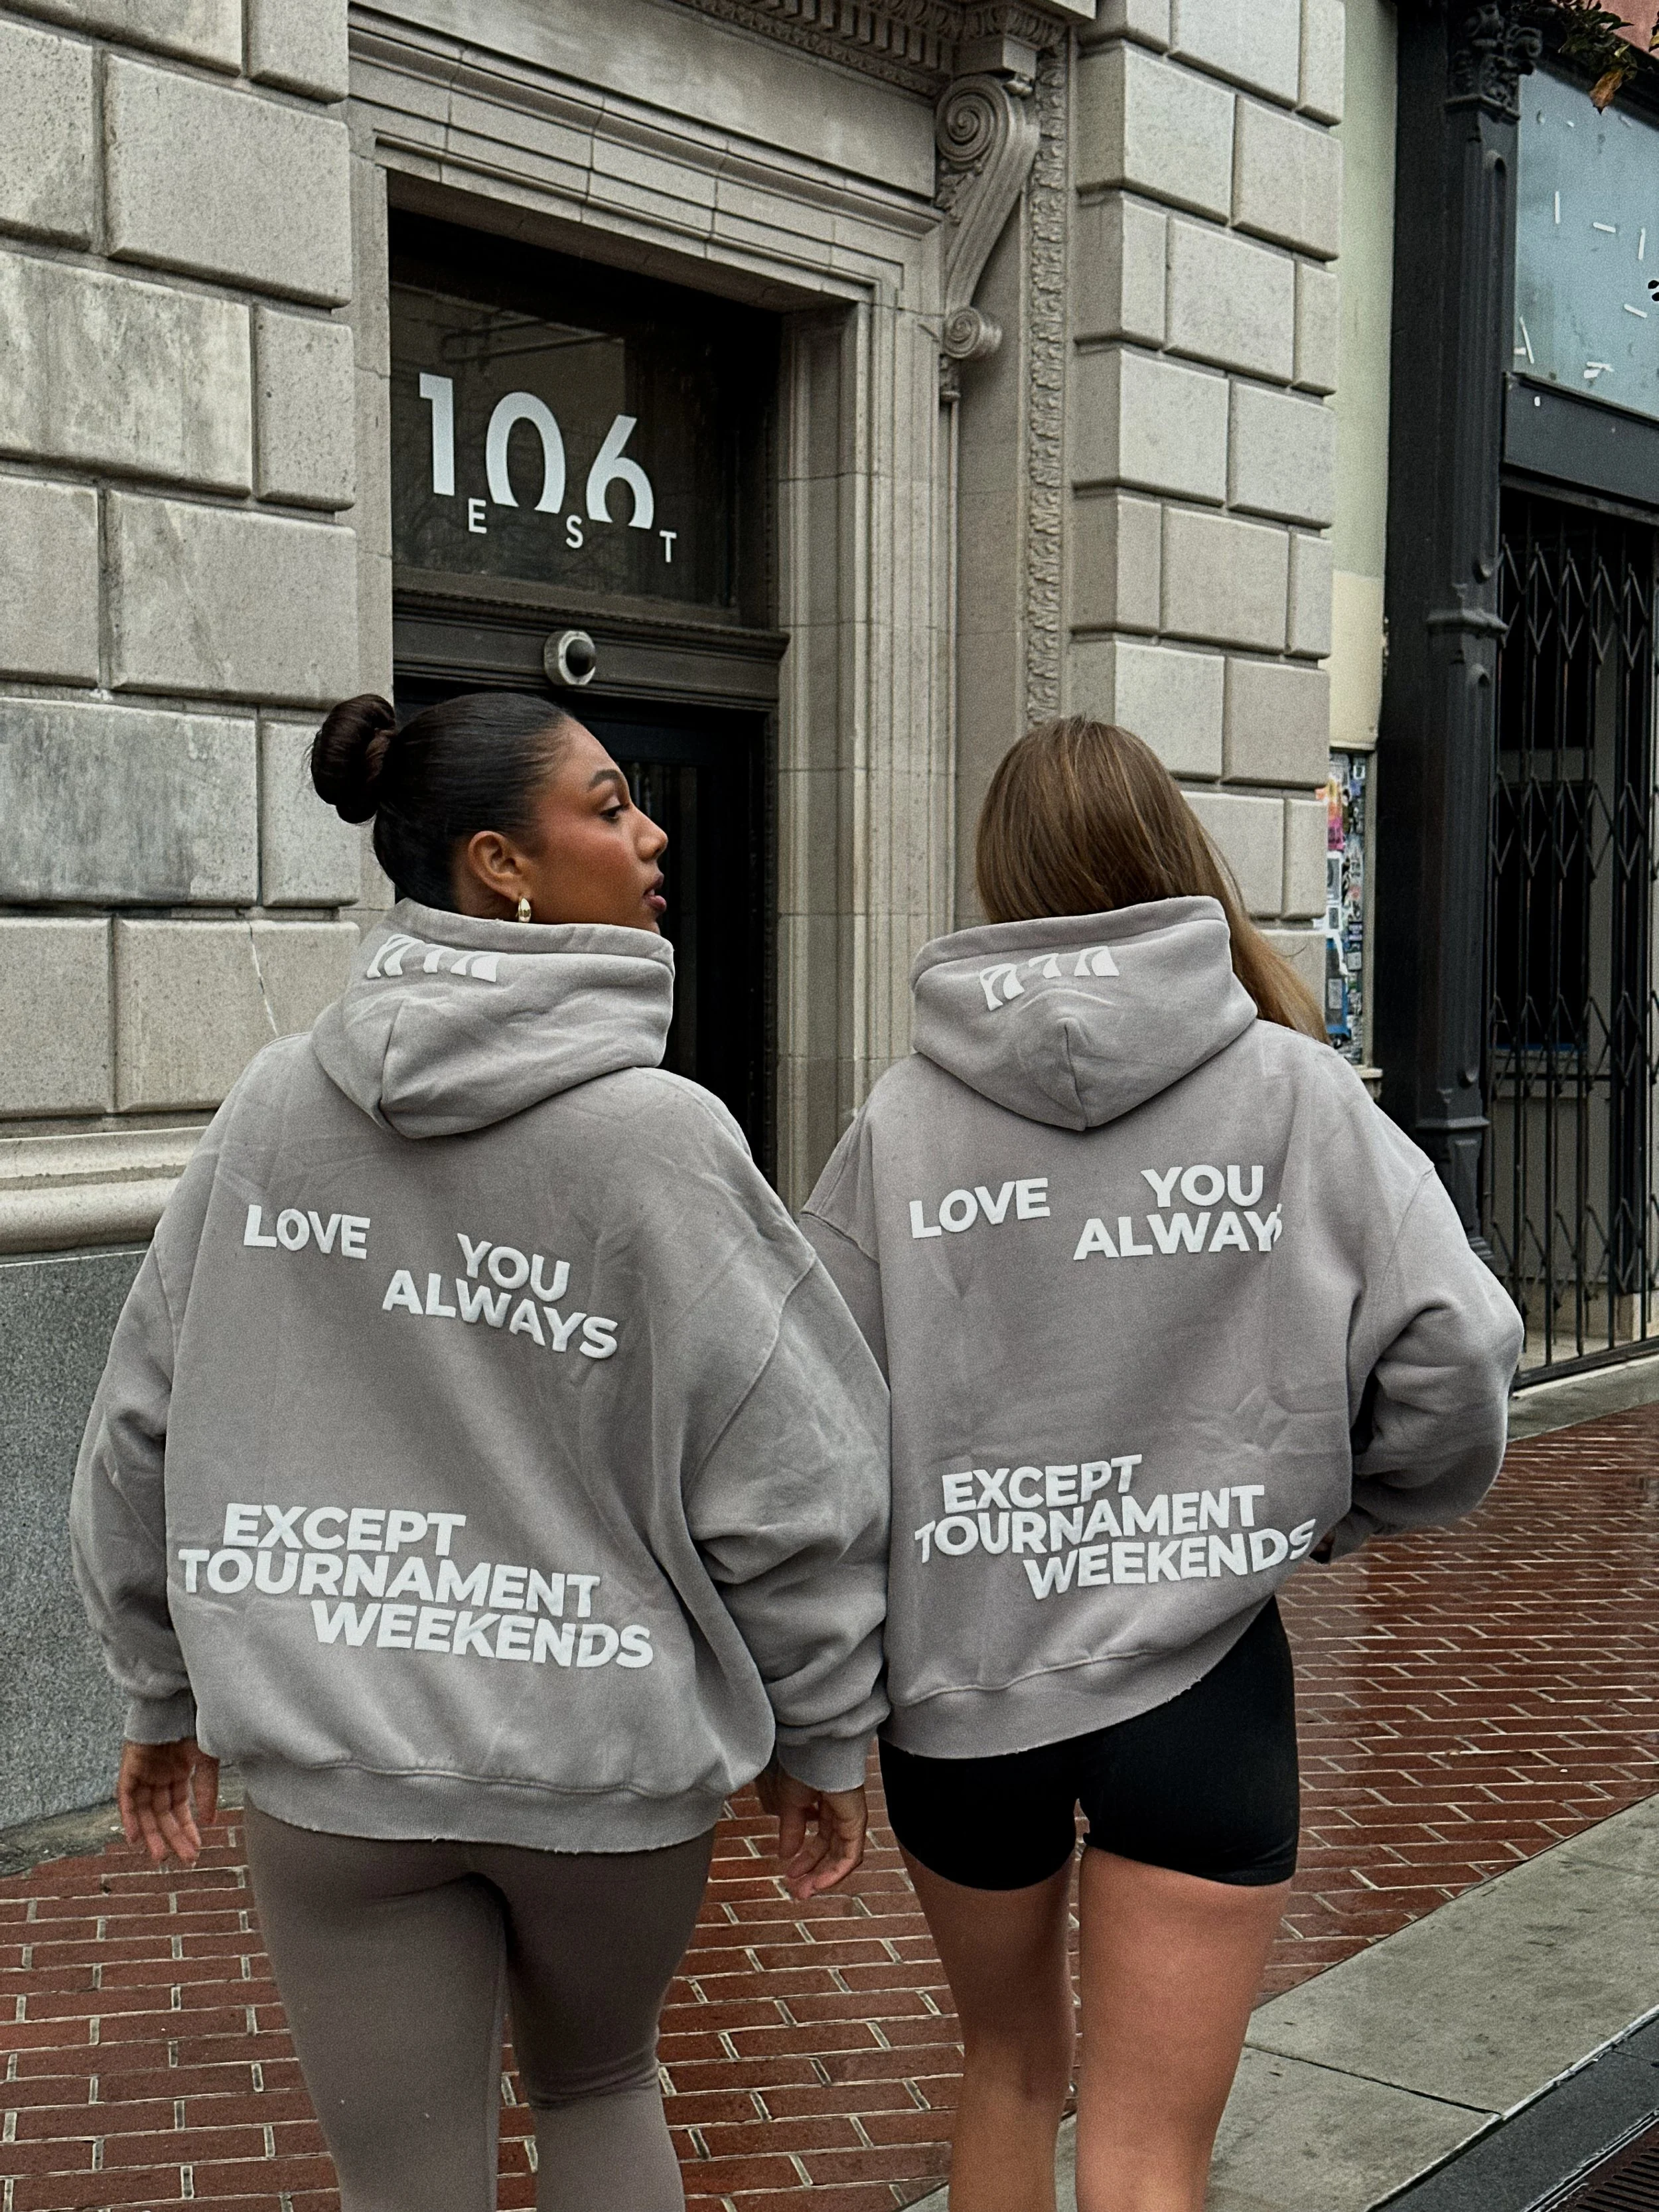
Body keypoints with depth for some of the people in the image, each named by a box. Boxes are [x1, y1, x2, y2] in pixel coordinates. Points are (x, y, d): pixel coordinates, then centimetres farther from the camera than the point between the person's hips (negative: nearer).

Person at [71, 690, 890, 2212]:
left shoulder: (273, 1111, -4)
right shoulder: (658, 1137, -16)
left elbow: (146, 1429, 5)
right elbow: (797, 1474, -13)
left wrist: (168, 1691, 18)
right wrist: (826, 1739, 2)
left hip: (330, 1757, 2)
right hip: (609, 1746, -2)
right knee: (600, 2085, 27)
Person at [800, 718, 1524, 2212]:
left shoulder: (902, 1118, -5)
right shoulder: (1295, 1092, -7)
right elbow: (1454, 1354, -13)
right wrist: (1340, 1507, 6)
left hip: (955, 1682, 2)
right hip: (1198, 1677, -2)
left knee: (1011, 2066, 26)